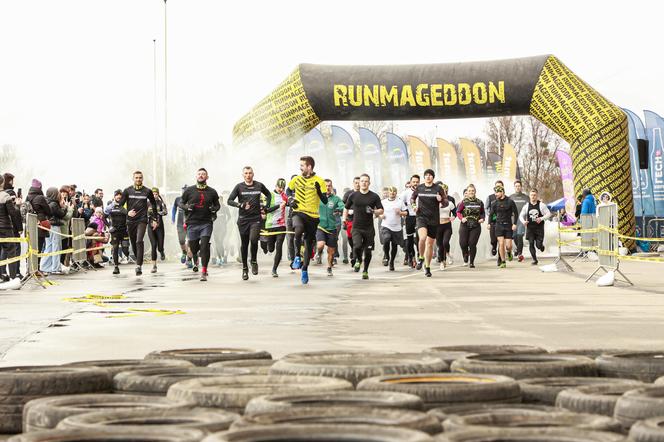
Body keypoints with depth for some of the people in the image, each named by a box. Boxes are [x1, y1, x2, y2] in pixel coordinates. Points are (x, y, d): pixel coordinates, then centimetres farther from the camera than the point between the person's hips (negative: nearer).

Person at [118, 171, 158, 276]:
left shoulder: (147, 191, 3)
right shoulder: (127, 191, 4)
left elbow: (154, 204, 16)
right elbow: (120, 205, 6)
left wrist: (154, 219, 13)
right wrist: (127, 212, -13)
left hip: (142, 220, -3)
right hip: (130, 221, 3)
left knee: (139, 241, -19)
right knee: (133, 243, 9)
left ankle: (139, 266, -23)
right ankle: (139, 261, 29)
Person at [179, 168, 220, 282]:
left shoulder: (212, 192, 6)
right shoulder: (189, 190, 4)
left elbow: (217, 204, 18)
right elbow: (181, 203, 11)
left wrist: (214, 209, -5)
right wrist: (187, 207, -10)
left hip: (206, 223, -1)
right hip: (192, 223, 1)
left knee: (205, 246, -14)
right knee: (193, 247, 8)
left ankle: (204, 272, -9)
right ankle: (195, 261, 45)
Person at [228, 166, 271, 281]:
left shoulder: (259, 185, 6)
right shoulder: (239, 187, 1)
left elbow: (269, 195, 23)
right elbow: (230, 201, -4)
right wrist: (240, 205, -20)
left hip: (256, 219, 0)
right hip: (243, 219, 0)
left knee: (253, 240, -22)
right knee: (244, 244, 6)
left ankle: (254, 261, 3)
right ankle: (244, 268, 20)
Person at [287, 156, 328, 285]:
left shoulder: (319, 181, -5)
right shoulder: (296, 179, 5)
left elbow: (325, 201, -7)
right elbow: (289, 190, 26)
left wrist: (319, 191, -24)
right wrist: (290, 199, 6)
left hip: (313, 216, 0)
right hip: (298, 212, 0)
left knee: (309, 243, 8)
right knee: (298, 231, -32)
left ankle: (305, 269, 24)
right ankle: (297, 256, -13)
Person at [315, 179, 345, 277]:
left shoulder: (336, 198, 0)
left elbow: (343, 207, -15)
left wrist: (339, 209, -35)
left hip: (332, 227, 1)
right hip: (320, 226, -1)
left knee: (331, 250, 8)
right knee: (320, 245, -23)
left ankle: (329, 268, 30)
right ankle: (319, 253, 13)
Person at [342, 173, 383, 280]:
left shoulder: (374, 196, 1)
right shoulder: (353, 195, 5)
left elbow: (381, 210, 1)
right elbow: (346, 208, 21)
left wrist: (374, 211, -18)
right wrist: (344, 218, 10)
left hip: (369, 228, 0)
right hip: (356, 227, 0)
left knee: (368, 251, 4)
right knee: (357, 246, -21)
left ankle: (365, 271, 25)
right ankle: (358, 260, 11)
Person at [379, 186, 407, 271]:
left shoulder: (400, 201, 5)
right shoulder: (383, 202, 6)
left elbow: (406, 212, 7)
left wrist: (400, 213, -13)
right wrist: (381, 215, -5)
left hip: (396, 228, 1)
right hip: (385, 226, -1)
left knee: (394, 245, 8)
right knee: (386, 242, -24)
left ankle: (391, 262, 27)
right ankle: (387, 258, 0)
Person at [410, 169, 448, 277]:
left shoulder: (438, 189, 1)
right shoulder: (419, 188, 6)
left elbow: (446, 203, 3)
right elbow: (412, 198, 23)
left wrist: (441, 200, -19)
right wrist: (414, 204, 3)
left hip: (434, 219, 1)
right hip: (422, 217, -1)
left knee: (430, 244, 7)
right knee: (422, 237, -28)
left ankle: (427, 267, 23)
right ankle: (421, 258, -4)